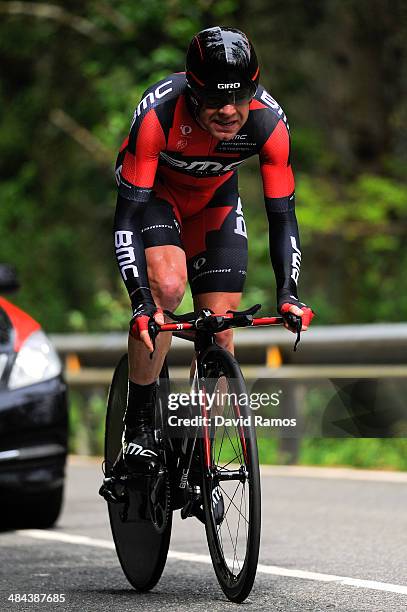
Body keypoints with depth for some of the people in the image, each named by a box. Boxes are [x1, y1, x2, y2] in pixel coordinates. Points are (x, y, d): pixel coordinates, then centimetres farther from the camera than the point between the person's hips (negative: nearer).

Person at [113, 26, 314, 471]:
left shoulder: (268, 121, -32)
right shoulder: (158, 113, -39)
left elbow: (282, 215, -23)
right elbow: (127, 214, -37)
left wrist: (287, 293, -37)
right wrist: (141, 302, -47)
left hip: (215, 199, 3)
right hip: (154, 191, -3)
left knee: (220, 326, -6)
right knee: (166, 286, -29)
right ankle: (138, 421, -14)